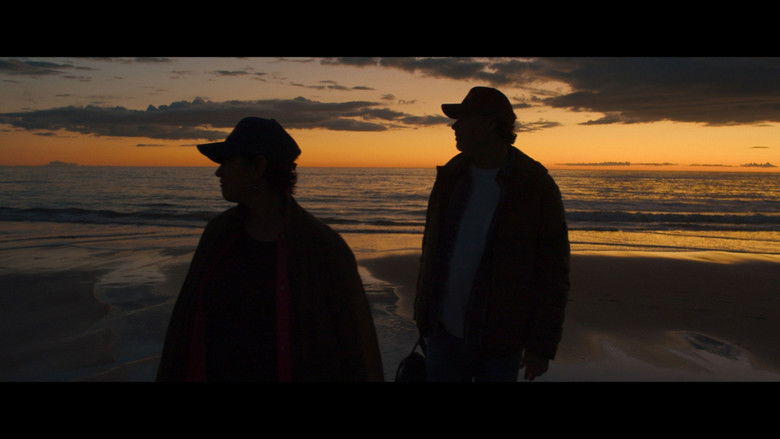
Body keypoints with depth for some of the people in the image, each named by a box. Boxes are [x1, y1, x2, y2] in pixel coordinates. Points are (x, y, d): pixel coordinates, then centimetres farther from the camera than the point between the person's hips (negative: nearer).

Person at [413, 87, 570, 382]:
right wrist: (424, 313, 13)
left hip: (500, 340, -3)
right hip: (444, 331, 4)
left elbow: (554, 273, -10)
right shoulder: (451, 177, 2)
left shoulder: (537, 188, -12)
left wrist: (543, 346, -10)